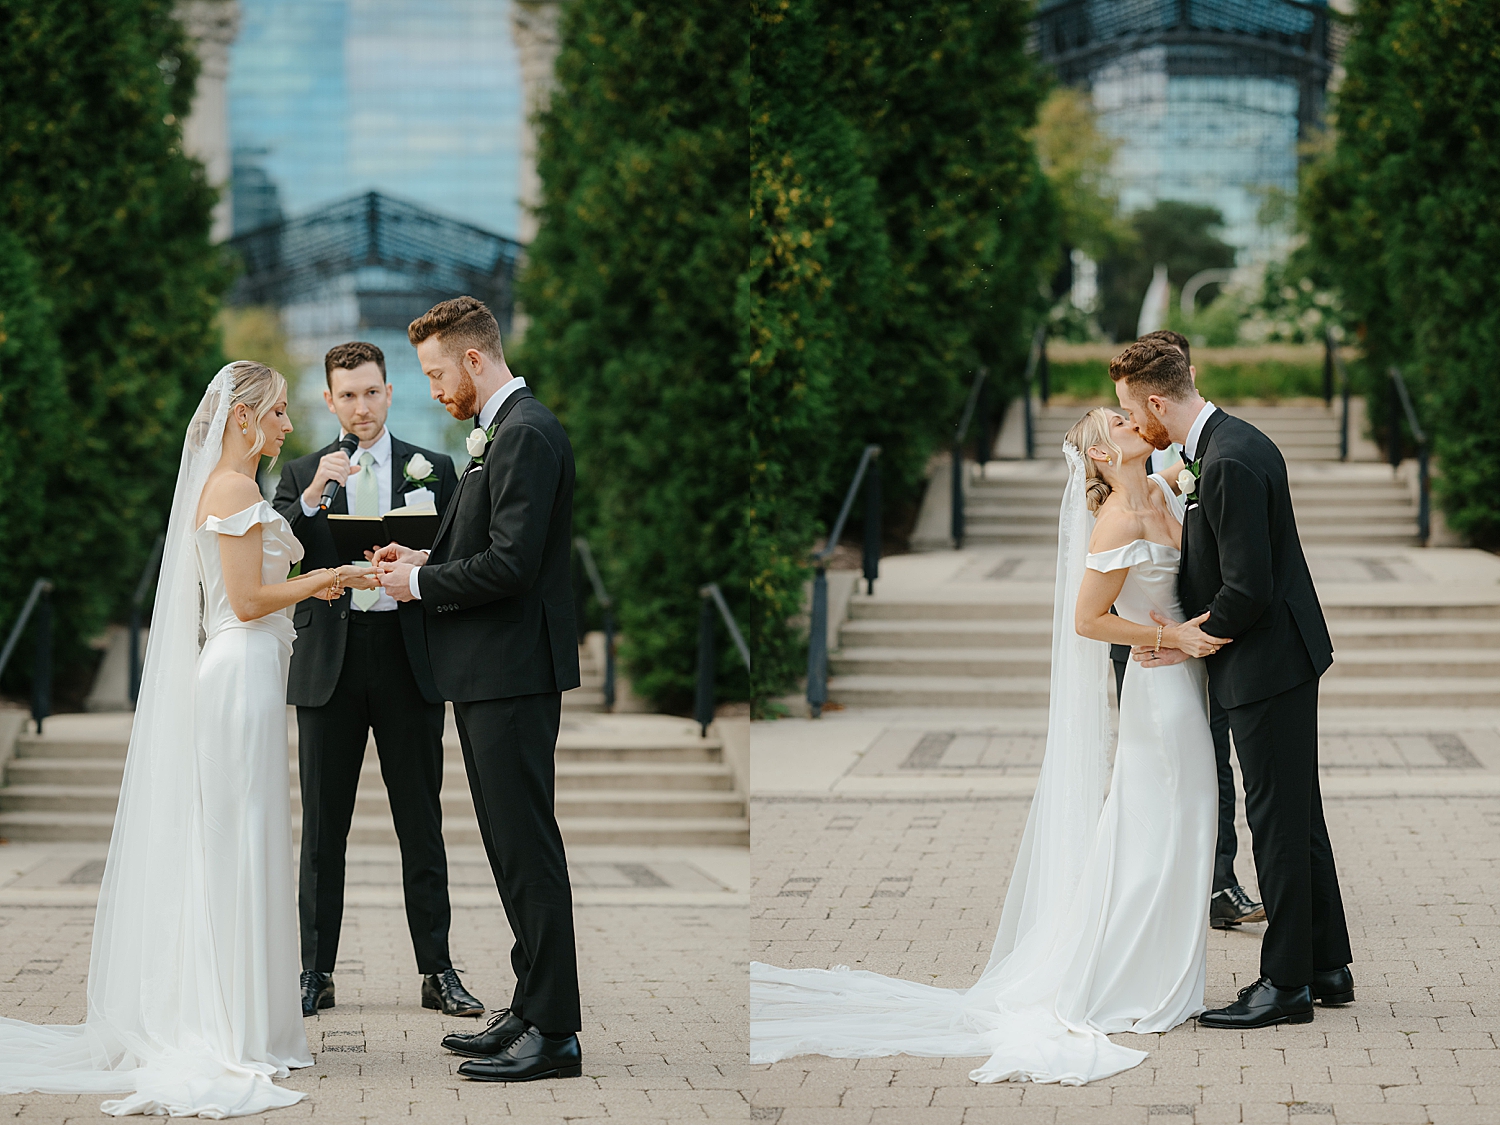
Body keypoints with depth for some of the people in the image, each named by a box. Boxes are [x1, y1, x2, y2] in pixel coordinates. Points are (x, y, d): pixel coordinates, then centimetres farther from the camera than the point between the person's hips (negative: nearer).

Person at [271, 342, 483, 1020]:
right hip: (329, 661, 1)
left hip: (408, 656, 0)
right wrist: (313, 495, -18)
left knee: (421, 822, 2)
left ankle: (437, 971, 8)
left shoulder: (431, 470, 8)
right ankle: (316, 973, 10)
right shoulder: (302, 475, 9)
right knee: (323, 825, 4)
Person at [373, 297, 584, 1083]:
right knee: (513, 847, 14)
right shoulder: (504, 432, 17)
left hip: (513, 672, -11)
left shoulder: (527, 434, -16)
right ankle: (531, 1010, 20)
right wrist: (428, 560, 9)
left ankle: (553, 1031, -4)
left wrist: (421, 584, -11)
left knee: (528, 848, -7)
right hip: (490, 673, 11)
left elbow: (511, 564, -23)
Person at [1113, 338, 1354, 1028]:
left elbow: (1247, 590, -24)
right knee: (1297, 815, 16)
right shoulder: (1233, 442, 10)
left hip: (1266, 665, -10)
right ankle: (1326, 965, 25)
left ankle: (1286, 983, 4)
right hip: (1285, 659, 10)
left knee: (1278, 821, -3)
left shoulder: (1228, 465, -23)